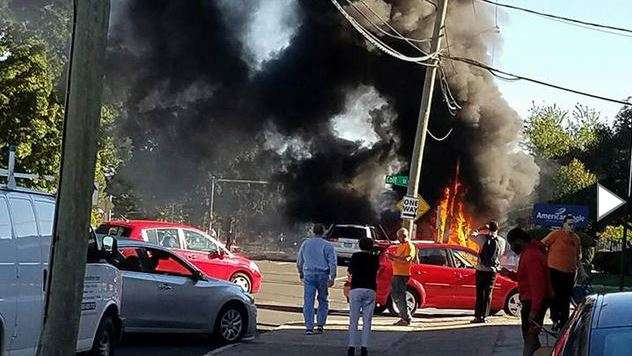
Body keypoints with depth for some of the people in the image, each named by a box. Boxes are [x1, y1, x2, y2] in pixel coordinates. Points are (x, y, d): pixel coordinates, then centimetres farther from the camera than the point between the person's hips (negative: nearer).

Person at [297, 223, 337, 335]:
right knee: (323, 301, 13)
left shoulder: (305, 243, 9)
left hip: (308, 275, 1)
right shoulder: (328, 245, -1)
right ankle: (320, 325, 8)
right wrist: (332, 277, -6)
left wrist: (301, 273, 28)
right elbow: (332, 263, -7)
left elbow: (299, 261, 16)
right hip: (323, 275, -1)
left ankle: (309, 327, -6)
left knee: (308, 302, 0)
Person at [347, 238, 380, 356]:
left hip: (355, 290, -1)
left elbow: (350, 271, 13)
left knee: (353, 321, 2)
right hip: (370, 290, 1)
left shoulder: (355, 256, 3)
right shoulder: (375, 258, 6)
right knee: (367, 321, 4)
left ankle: (352, 346, -5)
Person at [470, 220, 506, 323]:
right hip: (493, 270, 1)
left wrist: (481, 230, 20)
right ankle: (484, 316, 3)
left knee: (480, 293, 3)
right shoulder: (501, 241, -2)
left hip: (481, 269, -1)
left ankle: (478, 316, -1)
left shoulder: (483, 238, -8)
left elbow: (472, 236, 10)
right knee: (488, 293, 7)